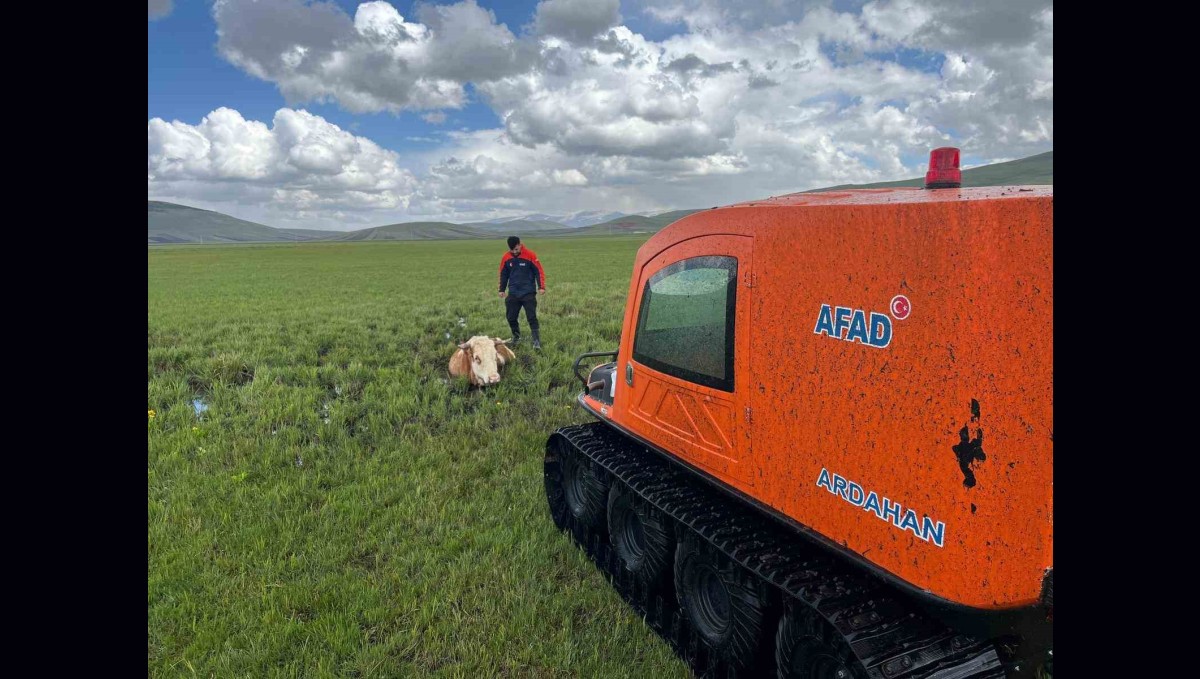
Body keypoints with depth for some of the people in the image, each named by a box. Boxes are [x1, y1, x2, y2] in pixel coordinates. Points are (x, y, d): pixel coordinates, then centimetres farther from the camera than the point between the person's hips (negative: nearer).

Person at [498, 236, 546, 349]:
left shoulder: (530, 255, -8)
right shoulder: (506, 258, 2)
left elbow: (539, 271, -5)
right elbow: (503, 274, 14)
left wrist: (541, 287, -11)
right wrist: (502, 289, 13)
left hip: (528, 293, -4)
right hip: (513, 294, 4)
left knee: (531, 317, -8)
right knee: (511, 317, 6)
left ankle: (537, 340, -3)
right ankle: (516, 338, 23)